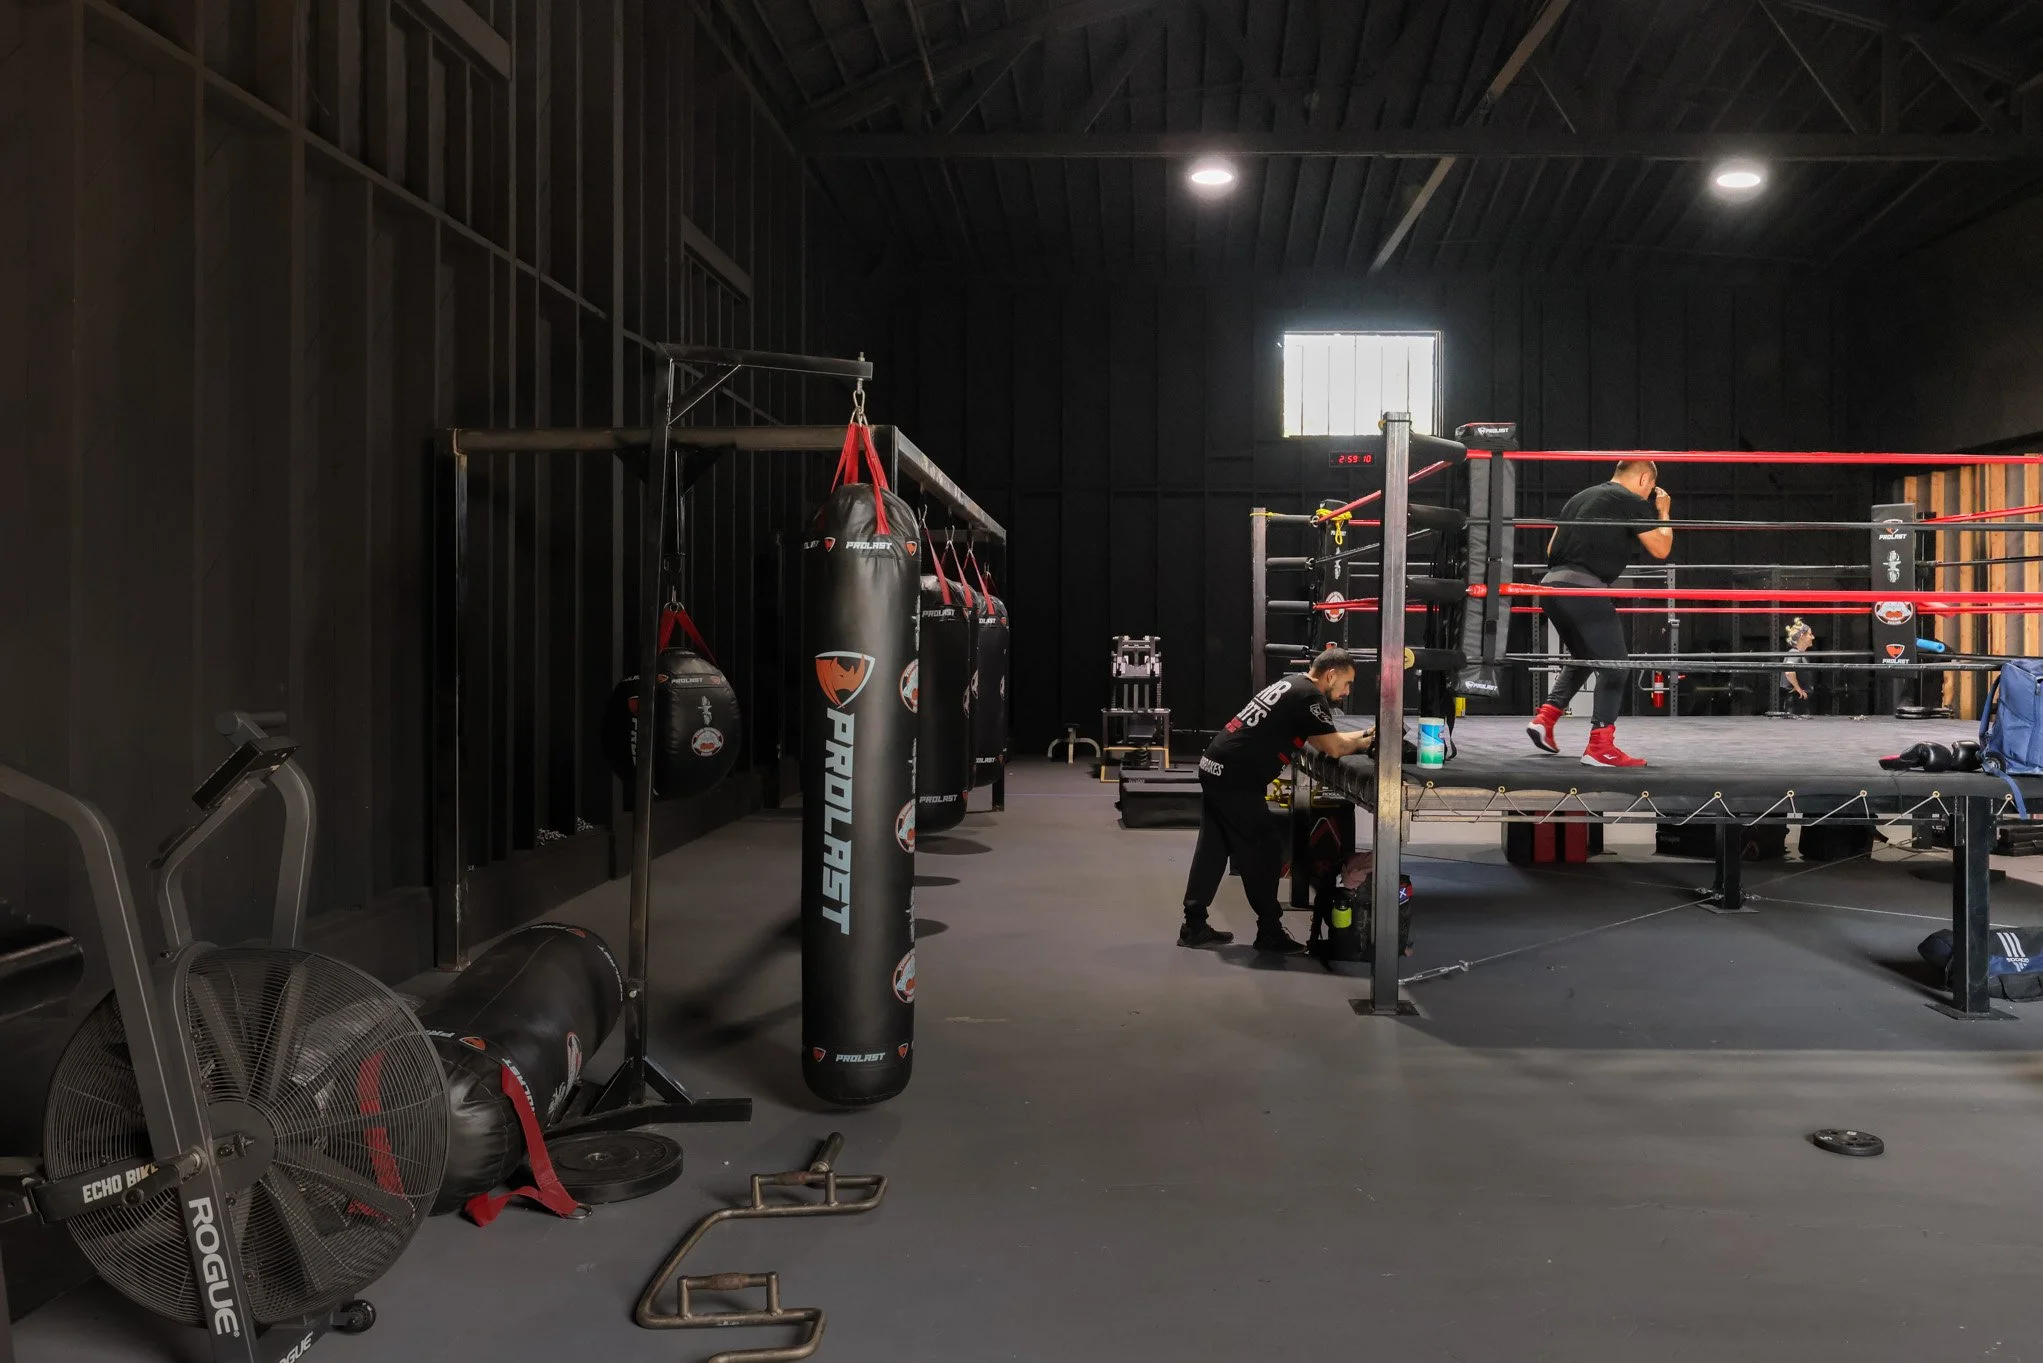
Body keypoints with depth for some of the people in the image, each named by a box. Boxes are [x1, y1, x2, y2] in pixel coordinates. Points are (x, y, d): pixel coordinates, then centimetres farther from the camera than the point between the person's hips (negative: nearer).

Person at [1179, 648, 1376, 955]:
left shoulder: (1293, 686, 18)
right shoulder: (1309, 696, -11)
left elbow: (1323, 740, 23)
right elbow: (1334, 748, -6)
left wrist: (1366, 732, 19)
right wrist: (1370, 741, 8)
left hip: (1216, 768, 10)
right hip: (1235, 779, -10)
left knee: (1213, 848, 12)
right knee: (1263, 851, -1)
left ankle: (1194, 926, 17)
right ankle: (1270, 932, 7)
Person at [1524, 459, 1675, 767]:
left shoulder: (1580, 497, 22)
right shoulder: (1633, 502, 1)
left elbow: (1551, 548, 24)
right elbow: (1661, 548, 4)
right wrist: (1663, 512, 20)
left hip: (1552, 583, 8)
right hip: (1584, 588, -8)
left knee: (1582, 659, 25)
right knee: (1614, 666, -1)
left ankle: (1544, 719, 17)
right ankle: (1600, 747, -5)